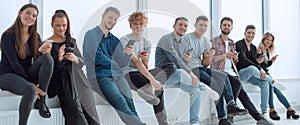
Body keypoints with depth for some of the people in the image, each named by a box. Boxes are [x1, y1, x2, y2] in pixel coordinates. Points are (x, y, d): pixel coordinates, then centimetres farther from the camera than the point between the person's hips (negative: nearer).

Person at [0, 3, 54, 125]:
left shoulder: (35, 36, 7)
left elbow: (39, 59, 3)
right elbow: (14, 63, -17)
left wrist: (45, 52, -22)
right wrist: (32, 84, -23)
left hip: (26, 75, 5)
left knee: (48, 58, -24)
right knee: (30, 89, -38)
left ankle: (42, 101, -21)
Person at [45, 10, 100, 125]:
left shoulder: (71, 41, 19)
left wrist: (75, 59, -4)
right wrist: (59, 59, -15)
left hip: (78, 80, 4)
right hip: (61, 83, -4)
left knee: (90, 115, -11)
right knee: (76, 112, -23)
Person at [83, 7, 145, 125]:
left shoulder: (114, 40, 20)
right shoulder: (91, 34, 4)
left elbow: (122, 63, 11)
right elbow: (98, 57, -8)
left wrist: (128, 54, -10)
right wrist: (113, 63, 6)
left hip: (116, 75, 6)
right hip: (99, 75, -6)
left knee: (129, 103, -18)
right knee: (120, 102, -27)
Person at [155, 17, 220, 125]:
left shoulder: (180, 42, 19)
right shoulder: (167, 39, -9)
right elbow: (175, 59, -21)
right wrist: (190, 73, -27)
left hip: (173, 76, 8)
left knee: (195, 89, -9)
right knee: (179, 72, -38)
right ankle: (203, 87, -19)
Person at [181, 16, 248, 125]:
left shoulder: (206, 41, 17)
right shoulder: (186, 38, -1)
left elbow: (205, 64, 15)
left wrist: (208, 57, -6)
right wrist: (186, 59, -27)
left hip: (201, 68, 6)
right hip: (191, 69, -6)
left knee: (223, 76, -20)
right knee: (216, 84, -26)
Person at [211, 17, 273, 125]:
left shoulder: (232, 43, 23)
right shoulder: (213, 41, 3)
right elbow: (210, 59, -8)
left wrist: (235, 58, 4)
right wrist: (224, 56, -18)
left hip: (231, 71, 5)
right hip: (219, 71, -5)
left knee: (242, 92, -17)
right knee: (237, 83, -31)